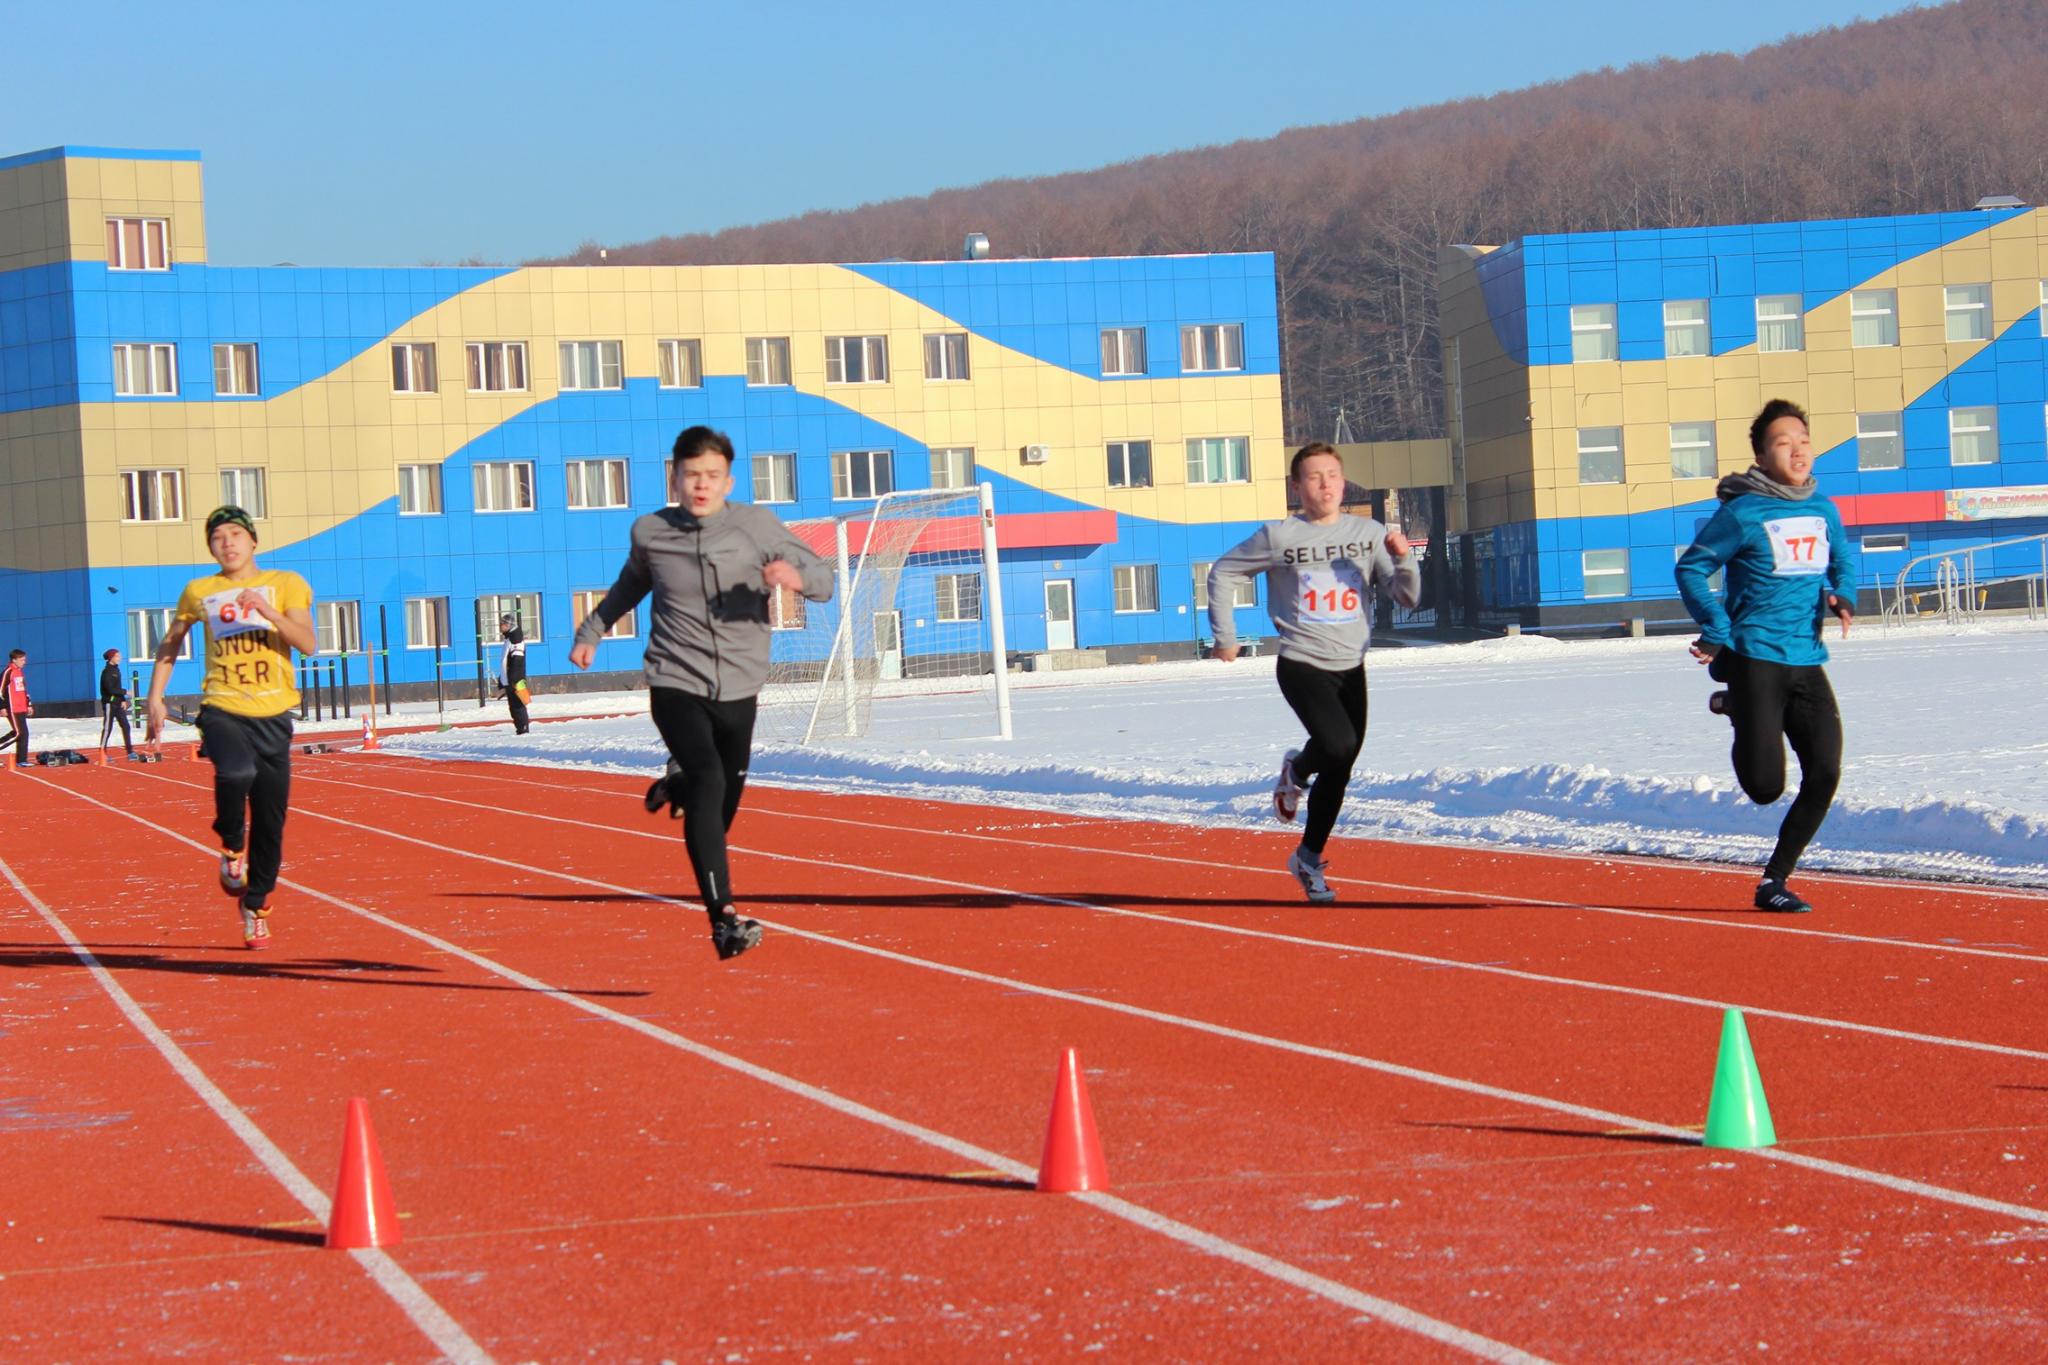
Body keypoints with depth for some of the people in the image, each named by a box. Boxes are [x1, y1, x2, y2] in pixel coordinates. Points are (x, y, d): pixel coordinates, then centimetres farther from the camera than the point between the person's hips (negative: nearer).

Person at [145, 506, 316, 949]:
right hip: (222, 709, -1)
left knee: (270, 821, 3)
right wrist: (155, 695, 14)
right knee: (236, 773, -34)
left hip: (272, 715, 1)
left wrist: (269, 612, -20)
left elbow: (308, 644, -7)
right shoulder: (199, 593, 10)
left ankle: (255, 906, 23)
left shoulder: (286, 585, 5)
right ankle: (231, 846, -5)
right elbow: (171, 643, 23)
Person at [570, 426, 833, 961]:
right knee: (708, 780, -24)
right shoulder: (650, 533, 1)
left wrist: (797, 576, -26)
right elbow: (629, 586, 24)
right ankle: (724, 916, -29)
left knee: (723, 805, 11)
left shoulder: (755, 525, -2)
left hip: (738, 688, 2)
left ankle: (680, 785, 50)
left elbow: (824, 579, -3)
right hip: (676, 685, -2)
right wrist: (589, 633, 30)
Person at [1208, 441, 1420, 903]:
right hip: (1302, 667, -4)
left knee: (1338, 770, 9)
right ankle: (1297, 771, 6)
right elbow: (1222, 573, 6)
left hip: (1351, 668, 4)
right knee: (1339, 746, -26)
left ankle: (1310, 858, 28)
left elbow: (1407, 597, 0)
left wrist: (1402, 560, -20)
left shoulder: (1368, 533, 1)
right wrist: (1225, 635, 5)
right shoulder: (1278, 537, -7)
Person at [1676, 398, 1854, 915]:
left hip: (1807, 661, 5)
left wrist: (1842, 594, 4)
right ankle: (1734, 710, 25)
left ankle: (1775, 880, 12)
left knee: (1825, 775, -6)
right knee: (1765, 786, -9)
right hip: (1755, 656, -5)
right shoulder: (1743, 512, -7)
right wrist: (1718, 630, -10)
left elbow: (1844, 558, 26)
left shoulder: (1823, 510, 9)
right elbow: (1690, 567, -1)